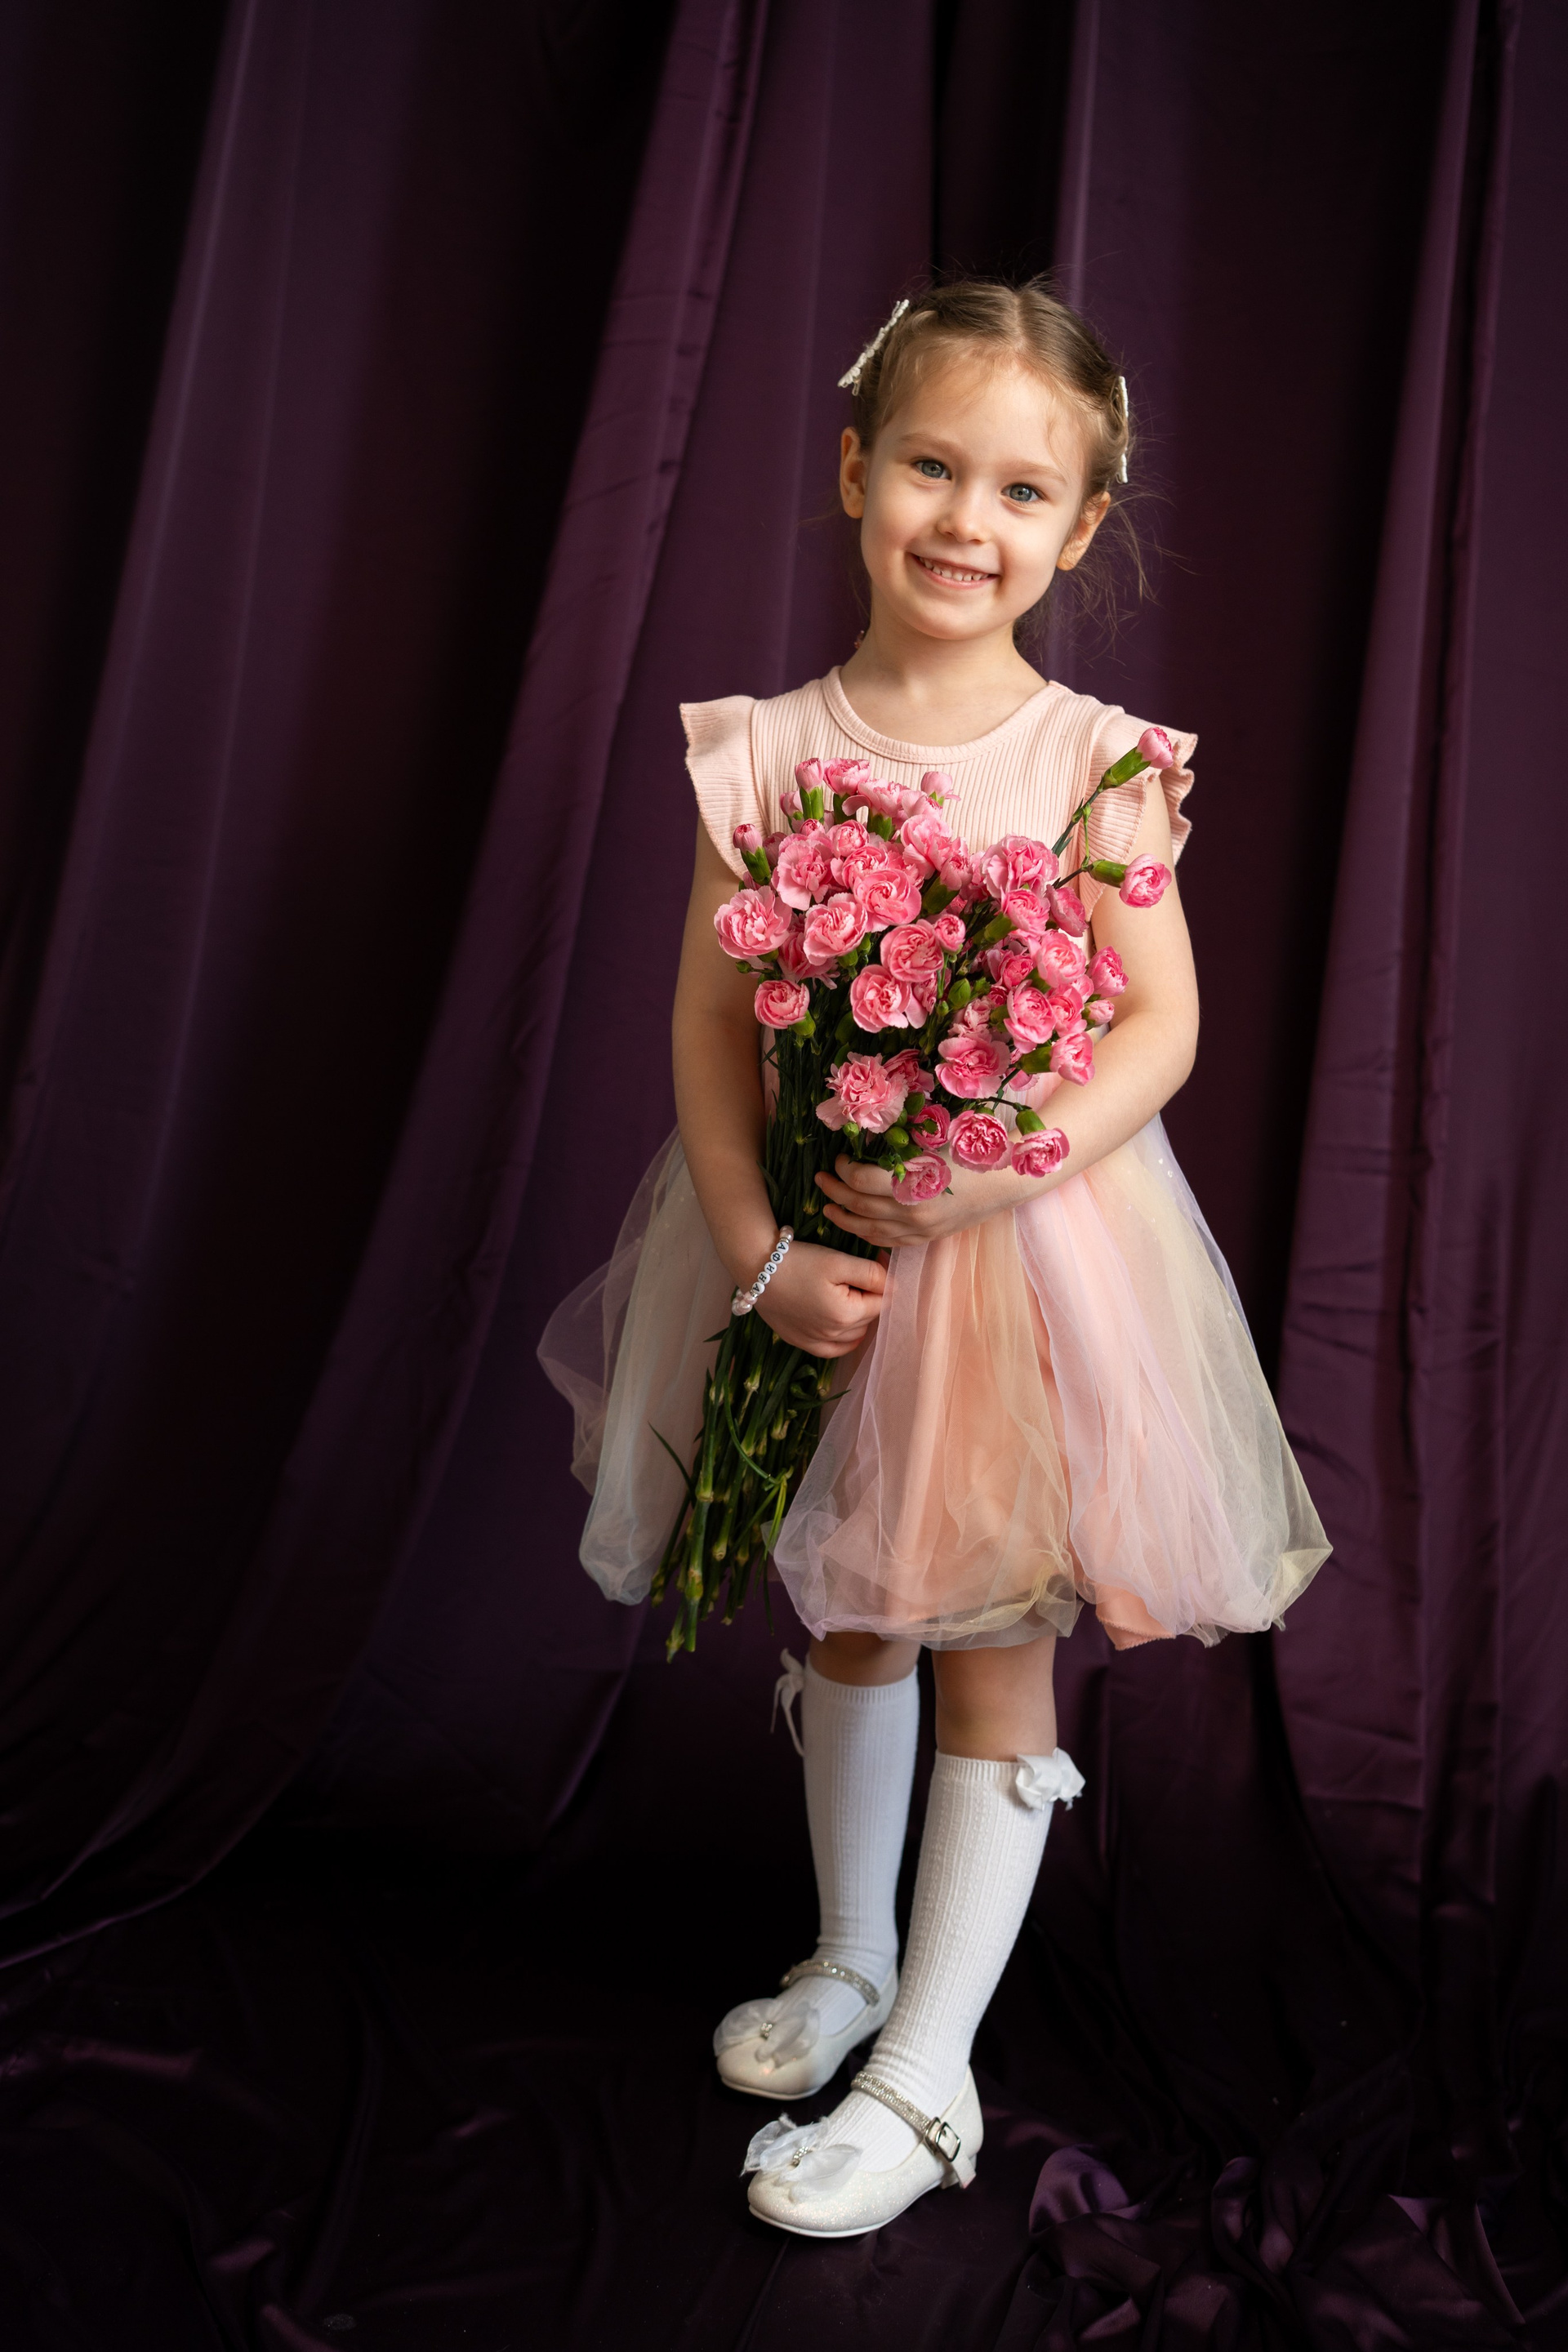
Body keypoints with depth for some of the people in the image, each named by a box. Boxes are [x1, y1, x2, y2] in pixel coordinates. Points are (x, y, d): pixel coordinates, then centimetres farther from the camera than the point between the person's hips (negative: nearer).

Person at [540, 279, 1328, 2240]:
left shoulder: (1096, 762, -8)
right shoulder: (766, 752, -4)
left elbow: (1161, 1026, -11)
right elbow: (710, 1027, -6)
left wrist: (977, 1177, -22)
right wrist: (761, 1253, -16)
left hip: (1026, 1249, -2)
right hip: (817, 1245, 3)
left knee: (992, 1646, 5)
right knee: (845, 1617, 18)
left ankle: (927, 2074, 20)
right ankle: (850, 1958, 41)